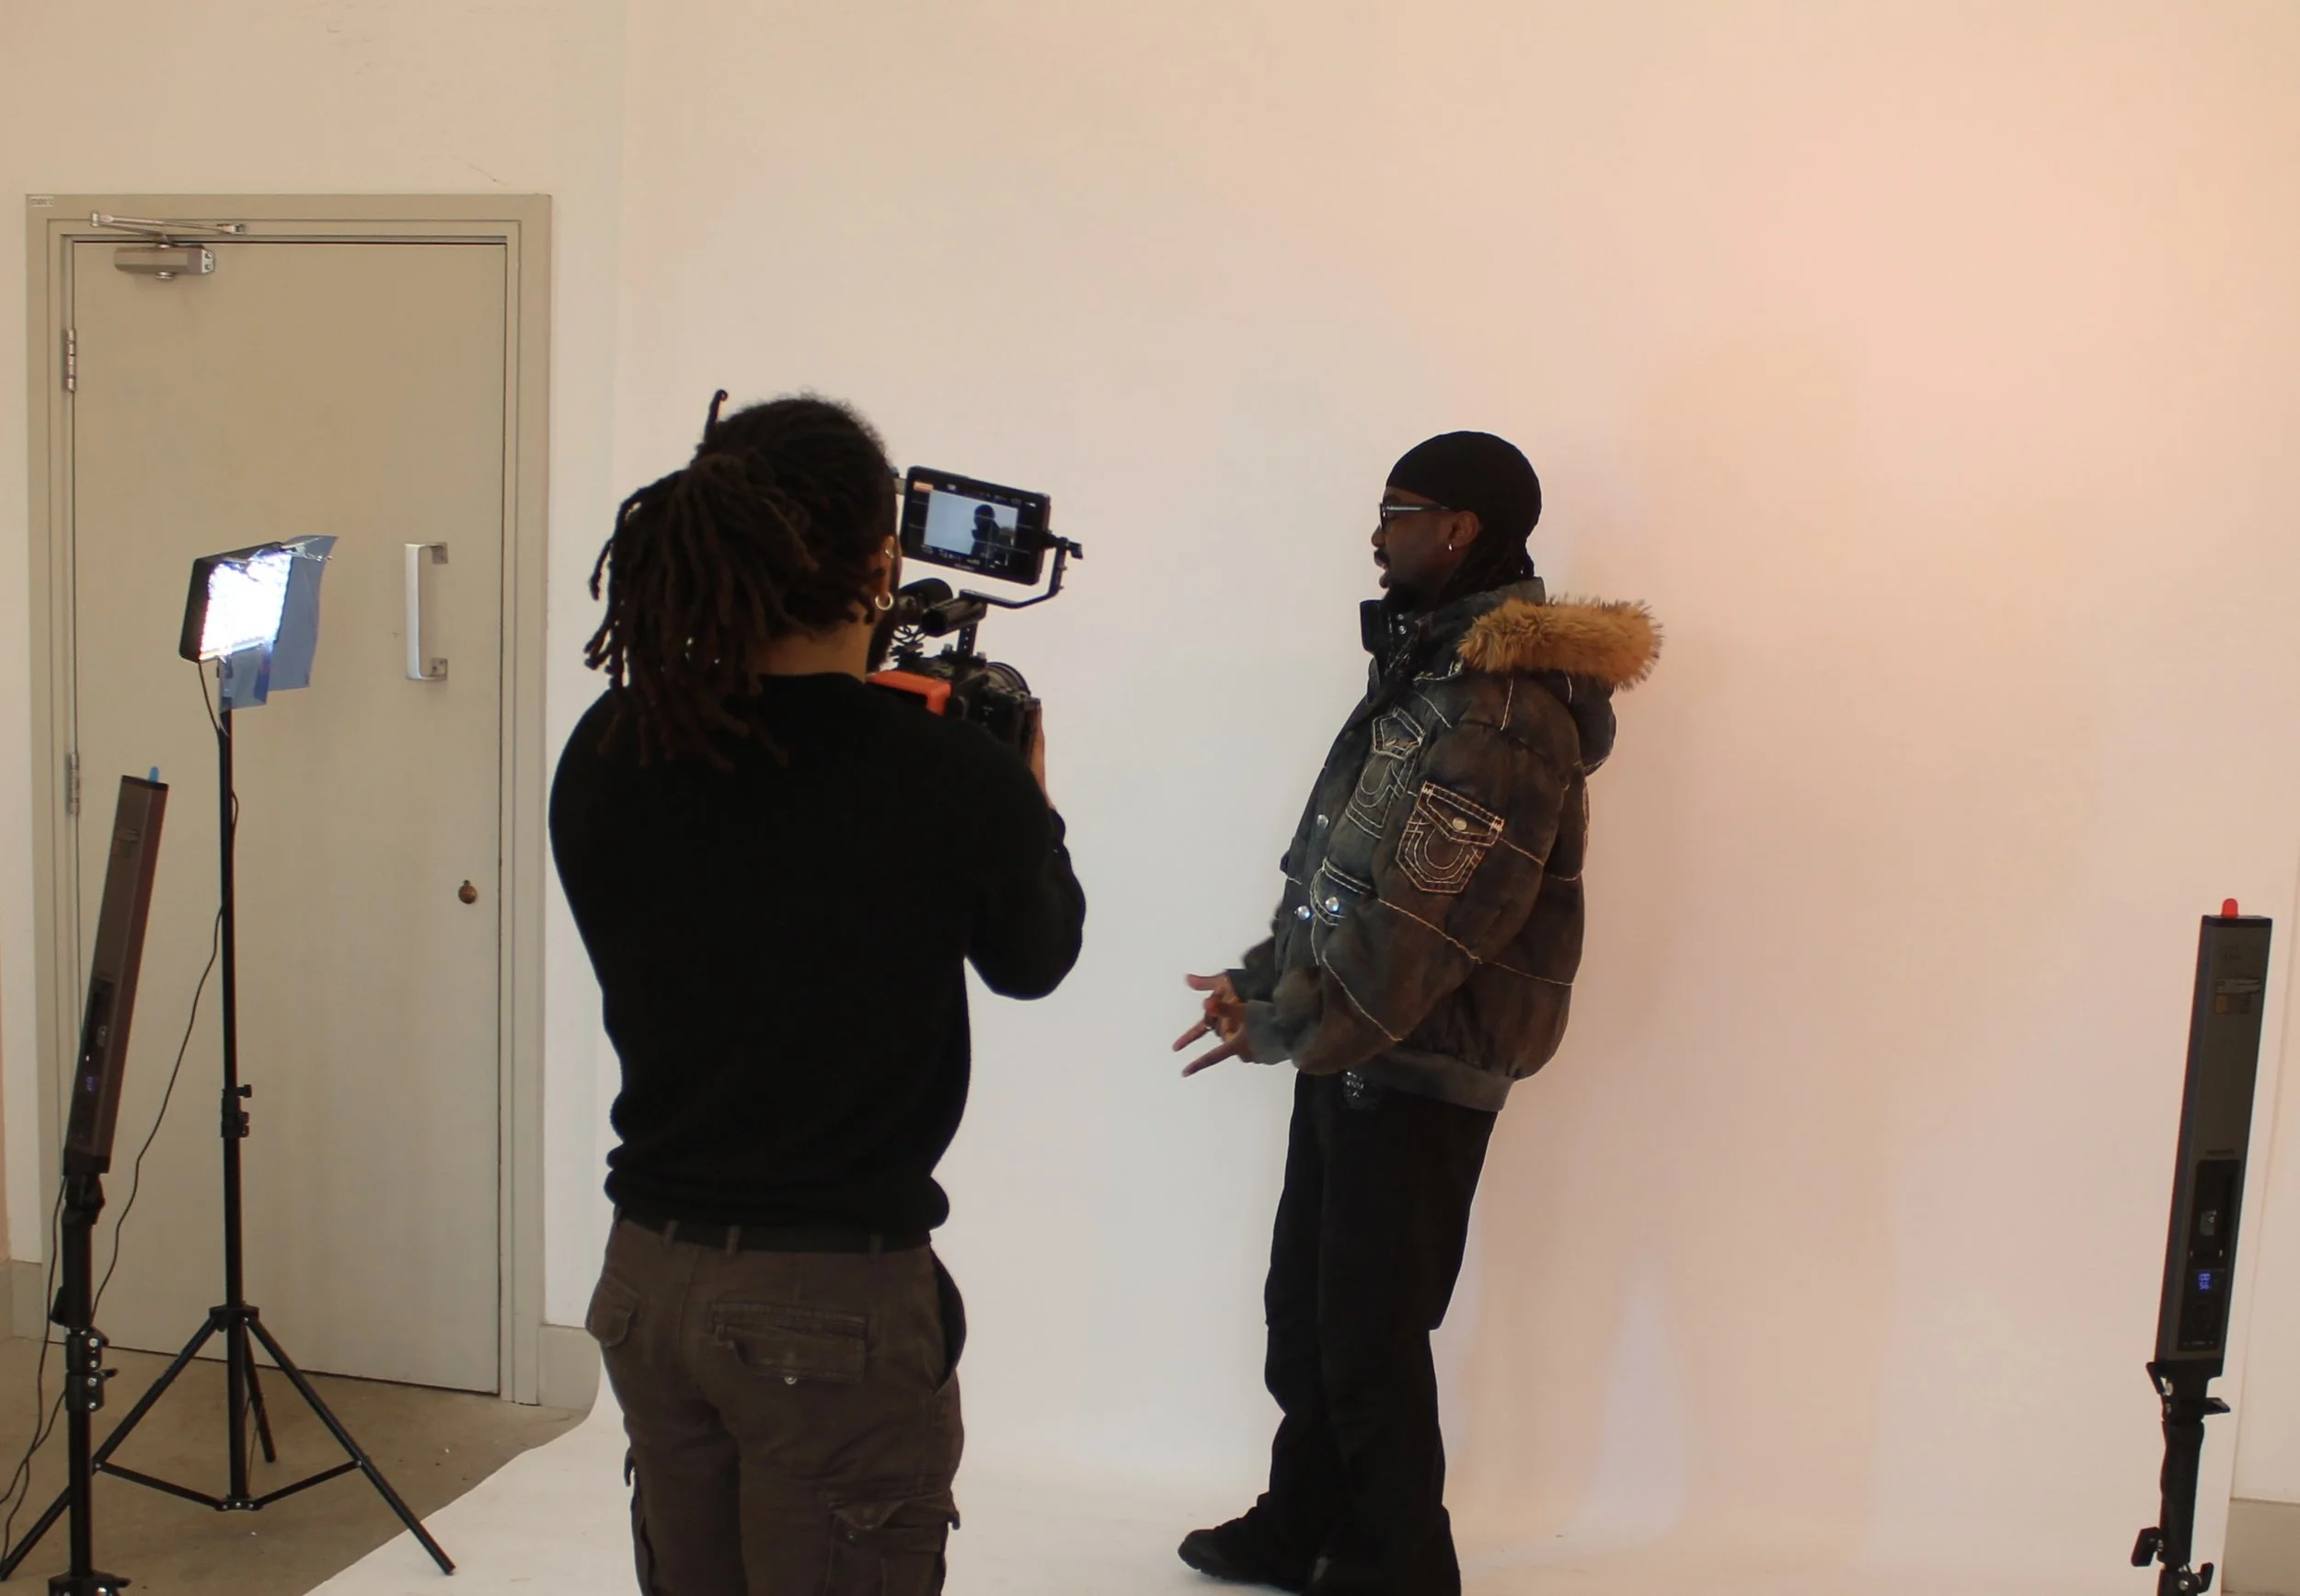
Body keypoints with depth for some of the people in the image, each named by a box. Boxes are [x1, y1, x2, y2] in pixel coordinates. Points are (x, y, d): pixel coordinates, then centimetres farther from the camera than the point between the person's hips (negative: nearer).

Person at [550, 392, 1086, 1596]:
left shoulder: (604, 756, -6)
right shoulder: (954, 777, -19)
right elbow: (1031, 961, 1)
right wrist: (1028, 803, 19)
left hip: (651, 1273, 5)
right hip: (838, 1306, -5)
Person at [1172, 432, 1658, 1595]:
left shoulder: (1506, 702, -20)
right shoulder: (1429, 666, 12)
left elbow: (1422, 918, -25)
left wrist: (1278, 1022, -16)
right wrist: (1265, 981, 4)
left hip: (1420, 1070, -9)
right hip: (1356, 1047, 9)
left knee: (1370, 1333, 3)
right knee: (1303, 1310, 19)